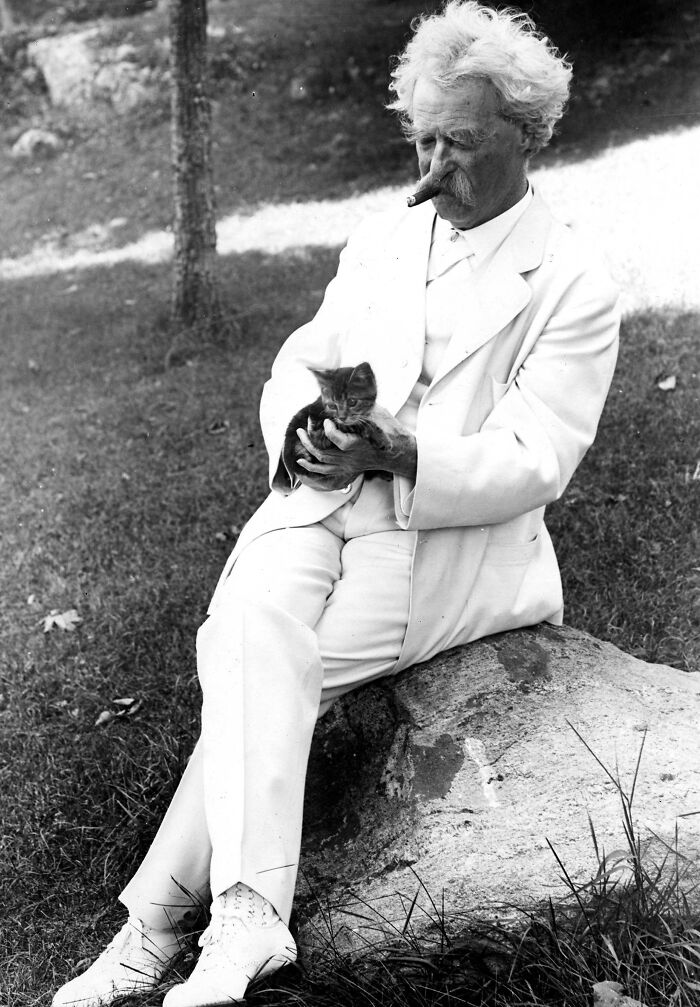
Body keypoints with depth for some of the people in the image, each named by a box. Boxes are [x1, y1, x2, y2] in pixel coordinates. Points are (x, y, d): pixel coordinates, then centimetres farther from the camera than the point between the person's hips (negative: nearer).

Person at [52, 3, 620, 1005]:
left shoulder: (574, 286, -2)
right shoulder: (379, 242, 15)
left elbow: (532, 464, -9)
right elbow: (297, 366, 14)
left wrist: (398, 453, -23)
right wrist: (304, 432, -9)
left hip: (457, 539, -4)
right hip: (323, 499, 4)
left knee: (257, 665, -23)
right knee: (254, 622, -26)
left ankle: (157, 917, -14)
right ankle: (248, 918, -24)